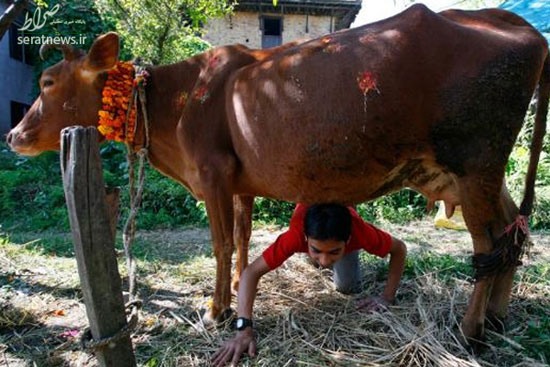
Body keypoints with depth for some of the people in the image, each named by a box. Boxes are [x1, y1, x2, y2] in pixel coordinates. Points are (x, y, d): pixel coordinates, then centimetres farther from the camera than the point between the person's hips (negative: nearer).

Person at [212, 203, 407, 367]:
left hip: (344, 221, 0)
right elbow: (250, 272, -46)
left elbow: (400, 249, -26)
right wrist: (244, 328, -56)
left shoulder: (360, 232, -45)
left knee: (349, 286, -3)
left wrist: (387, 297, -33)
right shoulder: (297, 235, -47)